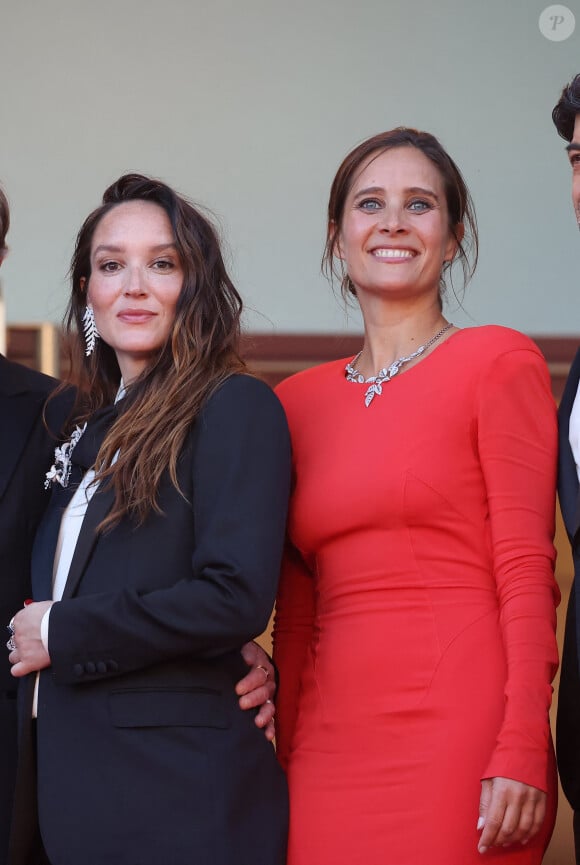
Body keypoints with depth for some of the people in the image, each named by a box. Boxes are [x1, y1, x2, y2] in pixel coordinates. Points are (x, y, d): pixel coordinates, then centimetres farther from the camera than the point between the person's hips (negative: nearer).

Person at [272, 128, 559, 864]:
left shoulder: (498, 362, 0)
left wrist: (523, 752, -14)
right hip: (330, 745, 4)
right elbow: (296, 609, 15)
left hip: (457, 735, -4)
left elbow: (527, 568, -6)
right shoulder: (297, 402, 13)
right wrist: (284, 761, 10)